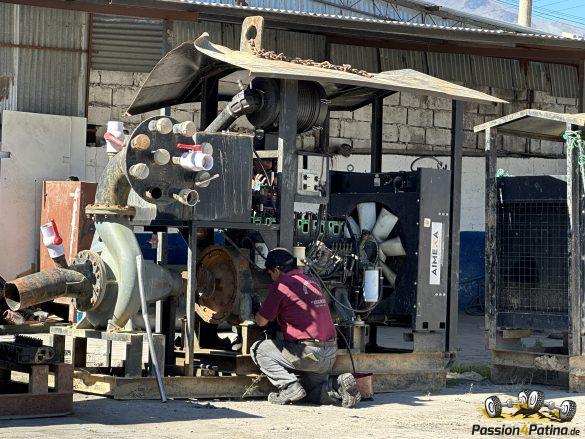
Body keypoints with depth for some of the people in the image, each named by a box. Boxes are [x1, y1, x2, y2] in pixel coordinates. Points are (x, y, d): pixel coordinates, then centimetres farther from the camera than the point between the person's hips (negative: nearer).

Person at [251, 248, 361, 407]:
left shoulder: (280, 284, -7)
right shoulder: (311, 281, 16)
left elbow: (261, 321, -2)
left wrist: (261, 309, 21)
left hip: (307, 353, -8)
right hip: (331, 355, 8)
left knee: (259, 349, 9)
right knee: (314, 394, 27)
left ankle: (289, 386, -8)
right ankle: (338, 386, -2)